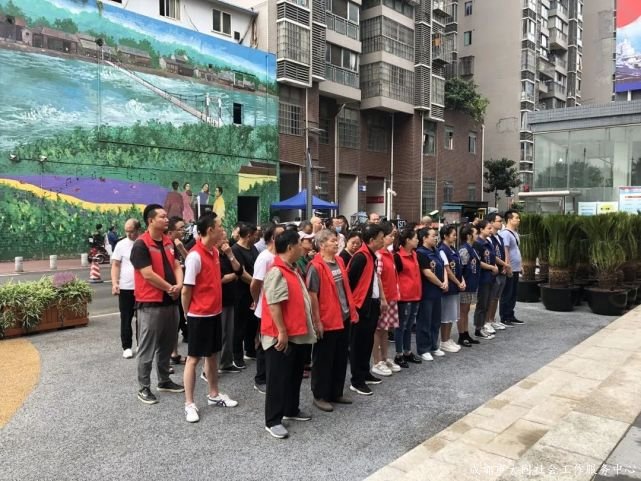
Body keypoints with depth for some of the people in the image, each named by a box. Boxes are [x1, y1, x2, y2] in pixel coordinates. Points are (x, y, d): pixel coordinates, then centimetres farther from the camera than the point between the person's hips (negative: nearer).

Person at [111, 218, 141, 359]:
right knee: (126, 318, 6)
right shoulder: (121, 245, -2)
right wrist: (114, 283, -12)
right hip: (126, 287, 0)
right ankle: (127, 347, 16)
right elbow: (115, 265, 0)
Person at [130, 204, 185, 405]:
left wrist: (179, 285, -8)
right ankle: (144, 388, 13)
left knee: (167, 345, 17)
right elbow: (148, 275, -19)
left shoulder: (169, 242, 10)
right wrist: (169, 288, -10)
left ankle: (164, 381, 31)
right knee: (147, 348, 2)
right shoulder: (141, 245, -14)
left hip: (171, 302, 8)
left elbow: (176, 265, 10)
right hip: (150, 304, -8)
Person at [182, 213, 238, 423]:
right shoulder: (195, 256, -21)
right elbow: (186, 290, -17)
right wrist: (188, 314, -4)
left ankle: (214, 395, 31)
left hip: (215, 312, 8)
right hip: (199, 315, -8)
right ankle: (189, 404, 13)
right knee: (194, 358, 3)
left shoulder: (215, 252, 5)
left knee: (212, 354, 18)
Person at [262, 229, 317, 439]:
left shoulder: (291, 270, 12)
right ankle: (272, 421, 11)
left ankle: (291, 410, 36)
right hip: (282, 336, -10)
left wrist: (305, 327, 20)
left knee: (295, 375, 20)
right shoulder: (276, 271, -19)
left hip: (298, 334, 10)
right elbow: (273, 304, -24)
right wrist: (282, 331, -23)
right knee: (278, 379, 0)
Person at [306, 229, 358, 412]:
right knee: (323, 360, 6)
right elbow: (312, 296, -17)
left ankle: (336, 393, 30)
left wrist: (352, 310, 15)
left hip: (344, 318, 8)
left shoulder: (339, 261, 7)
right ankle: (320, 396, 20)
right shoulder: (316, 267, -17)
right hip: (326, 321, -8)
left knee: (341, 358, 16)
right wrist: (317, 321, -16)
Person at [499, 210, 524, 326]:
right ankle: (504, 318, 7)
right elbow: (505, 251, -20)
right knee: (507, 295, -1)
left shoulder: (515, 233, 15)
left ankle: (511, 317, 24)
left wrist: (519, 266, 21)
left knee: (513, 295, 15)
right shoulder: (505, 233, -15)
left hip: (515, 269, 9)